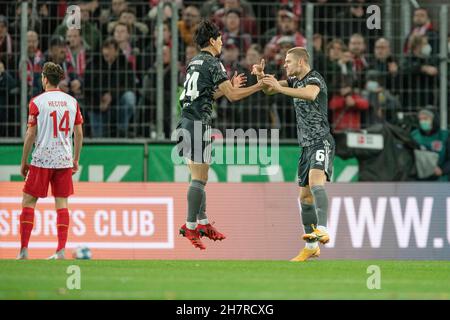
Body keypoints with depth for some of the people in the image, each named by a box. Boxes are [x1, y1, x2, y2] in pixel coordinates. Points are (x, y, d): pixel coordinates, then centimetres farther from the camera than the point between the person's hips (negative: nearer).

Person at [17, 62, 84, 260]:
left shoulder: (37, 102, -5)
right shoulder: (72, 101, 6)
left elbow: (31, 135, -5)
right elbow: (79, 134, 8)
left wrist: (23, 162, 2)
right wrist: (76, 160, 18)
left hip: (42, 160, -3)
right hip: (65, 160, 4)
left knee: (28, 202, 3)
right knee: (62, 204, 6)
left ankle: (24, 249, -4)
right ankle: (61, 250, -1)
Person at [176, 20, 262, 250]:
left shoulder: (194, 62, 17)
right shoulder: (213, 64, -9)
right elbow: (232, 96, -9)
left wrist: (230, 86, 26)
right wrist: (259, 86, 0)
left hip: (186, 120, 9)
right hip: (199, 123, -9)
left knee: (199, 177, 15)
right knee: (199, 179, -7)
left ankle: (203, 223, 19)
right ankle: (190, 227, -8)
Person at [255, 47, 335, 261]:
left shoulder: (314, 78, -11)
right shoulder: (295, 81, 15)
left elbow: (310, 94, -35)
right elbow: (268, 90, 21)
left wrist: (279, 88, -40)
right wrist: (261, 76, 0)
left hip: (321, 142, -9)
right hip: (307, 145, 9)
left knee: (316, 179, -32)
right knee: (305, 195, 9)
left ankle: (322, 229, -46)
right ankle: (311, 246, 16)